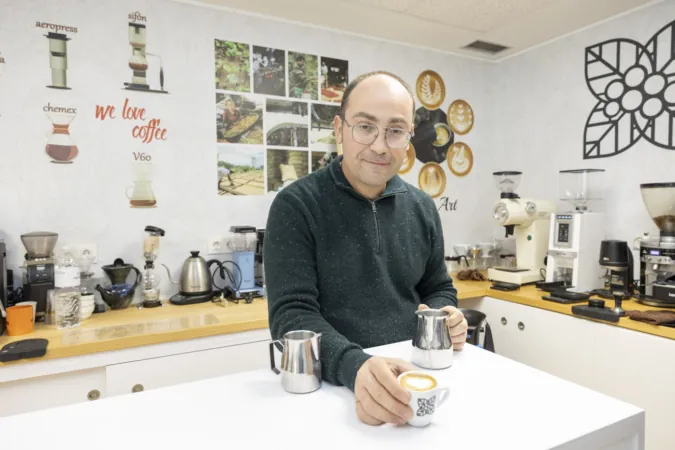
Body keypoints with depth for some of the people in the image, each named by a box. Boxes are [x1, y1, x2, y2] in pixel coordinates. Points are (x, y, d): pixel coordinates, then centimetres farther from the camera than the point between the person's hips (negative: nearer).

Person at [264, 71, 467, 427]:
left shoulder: (421, 208, 4)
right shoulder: (296, 206, -10)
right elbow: (291, 314, -16)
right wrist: (354, 367, -32)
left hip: (411, 379, 4)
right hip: (328, 385, -3)